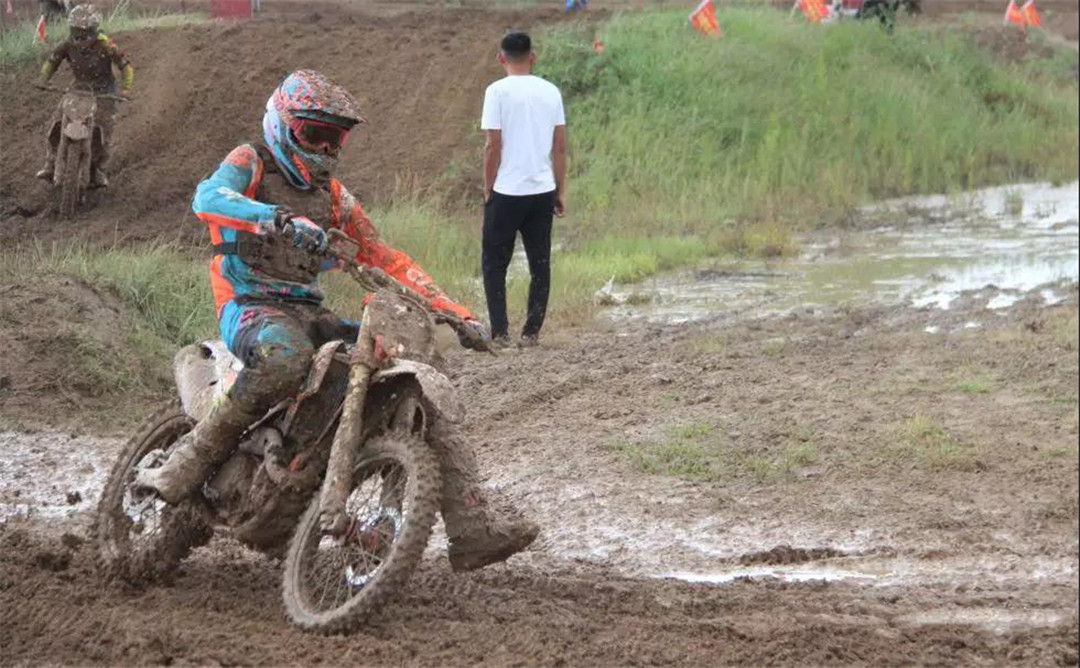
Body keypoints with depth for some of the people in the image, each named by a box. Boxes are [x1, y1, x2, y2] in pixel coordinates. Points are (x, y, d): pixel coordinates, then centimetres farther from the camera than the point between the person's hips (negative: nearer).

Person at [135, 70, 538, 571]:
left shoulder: (331, 195, 21)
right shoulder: (250, 164, 3)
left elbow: (385, 260, 20)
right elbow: (209, 197, -21)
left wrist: (456, 314, 8)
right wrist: (281, 219, -40)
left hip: (311, 313, 6)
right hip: (251, 307, -6)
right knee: (286, 358, -43)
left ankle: (472, 528, -12)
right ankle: (189, 463, -33)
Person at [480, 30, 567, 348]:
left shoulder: (498, 91, -7)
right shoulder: (550, 91, 6)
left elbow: (493, 146, -9)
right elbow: (560, 146, 8)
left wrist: (488, 191, 0)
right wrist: (560, 191, 15)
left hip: (507, 191, -4)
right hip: (543, 190, 4)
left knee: (494, 263, 7)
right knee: (540, 264, 9)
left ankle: (500, 332, 0)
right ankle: (532, 333, 9)